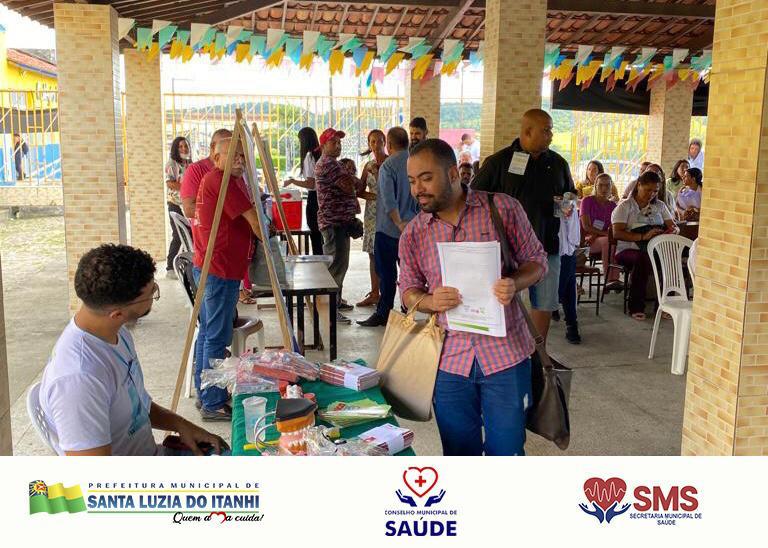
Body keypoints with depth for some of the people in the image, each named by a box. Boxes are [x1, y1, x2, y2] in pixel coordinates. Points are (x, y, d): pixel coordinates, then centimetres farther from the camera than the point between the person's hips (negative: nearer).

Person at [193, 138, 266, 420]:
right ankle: (214, 404, 2)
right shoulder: (222, 181, -15)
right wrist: (266, 237, -2)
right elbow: (252, 217, -17)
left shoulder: (212, 178, 17)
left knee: (207, 332, 17)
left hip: (205, 267, 11)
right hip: (221, 271, -11)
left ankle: (204, 394, 28)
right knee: (217, 337, -5)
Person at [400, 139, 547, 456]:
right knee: (459, 454, 14)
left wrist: (515, 284, -18)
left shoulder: (503, 209, -4)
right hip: (449, 359, 2)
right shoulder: (413, 234, 4)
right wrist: (430, 301, -13)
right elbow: (408, 290, 10)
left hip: (505, 352, -2)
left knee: (506, 451, 9)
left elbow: (536, 260, 4)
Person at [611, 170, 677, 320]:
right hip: (628, 250, -4)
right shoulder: (625, 206, 4)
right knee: (643, 258, -39)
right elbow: (617, 233, -9)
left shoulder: (660, 206, 20)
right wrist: (643, 237, -22)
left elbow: (673, 227, 18)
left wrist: (673, 231, -9)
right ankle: (636, 307, -28)